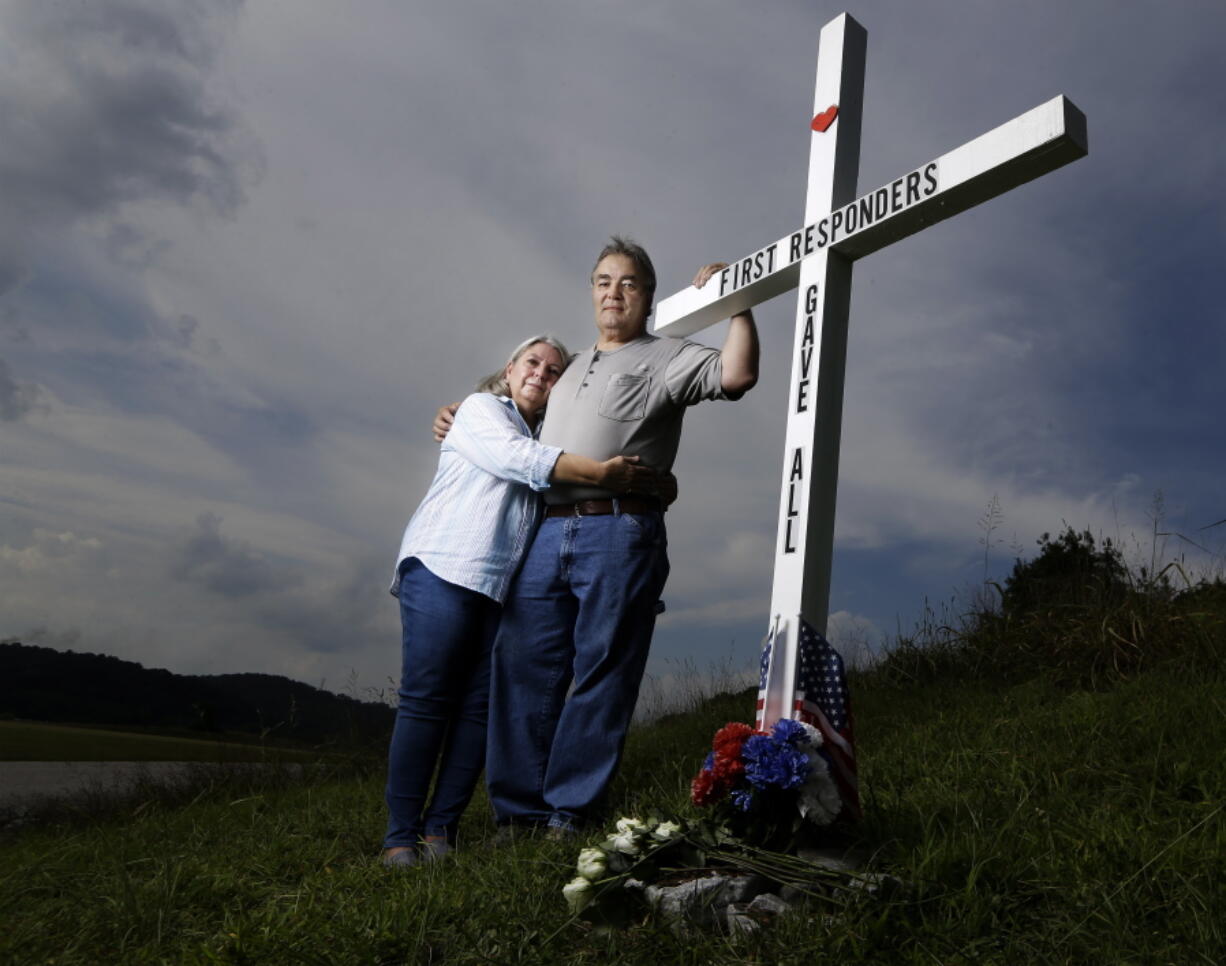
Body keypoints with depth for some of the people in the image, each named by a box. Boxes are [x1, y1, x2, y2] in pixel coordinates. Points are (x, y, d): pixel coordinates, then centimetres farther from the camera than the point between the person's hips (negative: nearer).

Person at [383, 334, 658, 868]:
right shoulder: (480, 408, 9)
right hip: (443, 571, -6)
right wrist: (603, 472, -15)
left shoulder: (548, 443, 26)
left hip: (502, 586, 6)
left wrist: (642, 481, 2)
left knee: (480, 708, -1)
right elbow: (522, 459, -9)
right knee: (426, 700, -7)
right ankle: (400, 835, -1)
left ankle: (439, 828, 6)